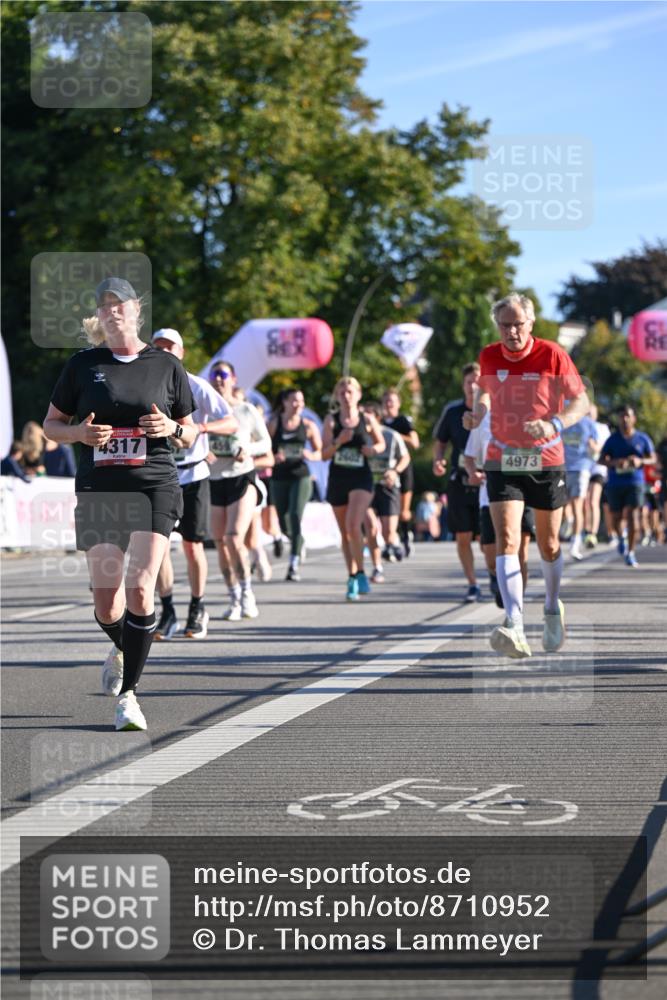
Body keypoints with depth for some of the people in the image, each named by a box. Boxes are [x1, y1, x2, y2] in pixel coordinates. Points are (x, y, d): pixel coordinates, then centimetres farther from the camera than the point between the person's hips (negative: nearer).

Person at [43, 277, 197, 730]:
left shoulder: (166, 365, 6)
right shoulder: (83, 365, 7)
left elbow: (191, 434, 14)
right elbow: (51, 425, 13)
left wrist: (173, 428, -9)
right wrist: (79, 432, -9)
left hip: (154, 488, -1)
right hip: (99, 489, 1)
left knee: (140, 588, -17)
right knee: (106, 602, -2)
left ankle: (128, 692, -7)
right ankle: (122, 649, 34)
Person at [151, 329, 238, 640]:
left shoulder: (196, 387, -5)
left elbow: (232, 423, -10)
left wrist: (201, 427, -26)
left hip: (193, 476, -2)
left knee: (192, 545, 2)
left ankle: (197, 611, 16)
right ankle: (167, 612, 2)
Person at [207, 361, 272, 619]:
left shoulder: (247, 411, 1)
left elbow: (266, 443, 10)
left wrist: (249, 450, -10)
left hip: (242, 479, -3)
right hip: (212, 481, 3)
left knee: (234, 538, -18)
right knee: (221, 543, 3)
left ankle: (247, 591, 0)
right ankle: (234, 600, 16)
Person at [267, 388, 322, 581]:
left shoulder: (308, 426, 5)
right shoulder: (273, 424, 3)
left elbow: (320, 453, 8)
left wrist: (311, 456, -14)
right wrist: (273, 458, -18)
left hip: (300, 476, -1)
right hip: (279, 478, 1)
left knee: (295, 516, -18)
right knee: (284, 524, 6)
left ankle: (294, 566, -19)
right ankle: (299, 543, 42)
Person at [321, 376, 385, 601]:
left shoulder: (367, 419, 1)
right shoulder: (331, 420, 2)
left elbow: (381, 443, 15)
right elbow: (324, 454, -2)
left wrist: (373, 449, -7)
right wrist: (338, 441, -19)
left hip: (361, 479, -2)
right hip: (337, 479, 2)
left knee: (353, 525, -21)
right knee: (345, 532, 10)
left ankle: (360, 574, -10)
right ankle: (352, 578, 21)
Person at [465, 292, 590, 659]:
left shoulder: (552, 355, -10)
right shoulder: (488, 357, -1)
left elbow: (581, 401, -4)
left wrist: (554, 425, -23)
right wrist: (477, 413, -3)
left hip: (546, 460, -1)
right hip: (502, 460, 1)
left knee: (548, 544, 11)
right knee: (507, 540, -17)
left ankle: (552, 608, 40)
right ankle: (514, 626, -28)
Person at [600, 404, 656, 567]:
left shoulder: (642, 439, 5)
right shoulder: (612, 439, 5)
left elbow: (652, 458, 9)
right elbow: (602, 459, 2)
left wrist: (640, 461, -12)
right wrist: (614, 462, -19)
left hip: (635, 482, -1)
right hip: (615, 483, 1)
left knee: (632, 515, -14)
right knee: (616, 517, 7)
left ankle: (630, 552, -8)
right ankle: (620, 538, 40)